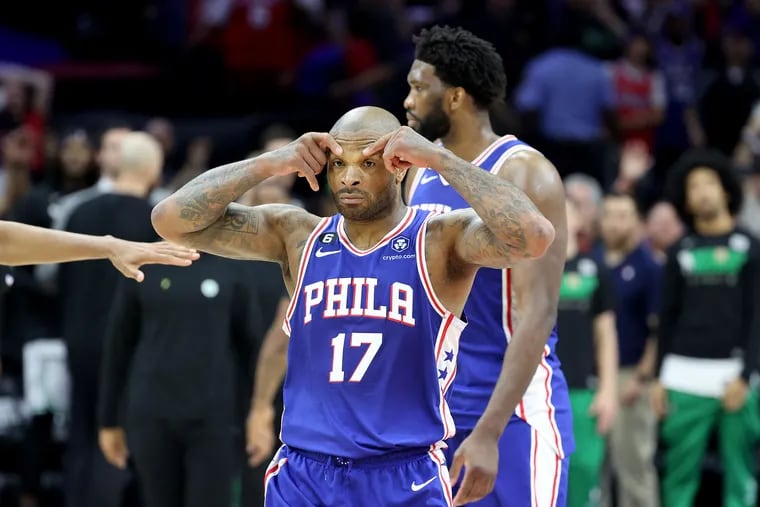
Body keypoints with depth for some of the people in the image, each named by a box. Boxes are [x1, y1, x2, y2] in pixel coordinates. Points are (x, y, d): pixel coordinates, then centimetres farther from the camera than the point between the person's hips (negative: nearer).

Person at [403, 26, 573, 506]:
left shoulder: (523, 174, -12)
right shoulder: (421, 175, 11)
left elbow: (536, 316, -19)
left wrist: (487, 432, -26)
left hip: (513, 411, -7)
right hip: (434, 411, 7)